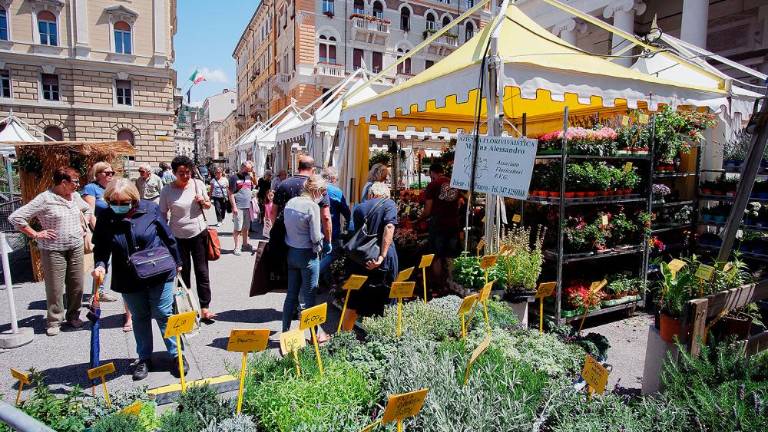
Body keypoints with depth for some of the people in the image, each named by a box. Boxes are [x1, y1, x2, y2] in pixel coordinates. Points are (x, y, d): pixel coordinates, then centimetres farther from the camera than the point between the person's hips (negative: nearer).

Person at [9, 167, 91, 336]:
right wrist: (35, 234, -10)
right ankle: (54, 321, 16)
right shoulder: (45, 199, -12)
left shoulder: (75, 196, 6)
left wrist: (82, 226, 15)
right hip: (54, 250, -5)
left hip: (76, 247, 5)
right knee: (55, 287, 2)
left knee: (76, 284, 10)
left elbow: (87, 209, 27)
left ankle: (73, 316, 25)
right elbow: (15, 217, -11)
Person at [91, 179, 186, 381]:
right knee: (139, 318, 16)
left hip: (159, 274, -2)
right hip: (129, 281, 2)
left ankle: (176, 355, 19)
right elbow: (101, 249, 0)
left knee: (164, 315, 4)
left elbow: (167, 236, -1)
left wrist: (176, 262, 6)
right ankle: (144, 359, 31)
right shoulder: (105, 218, -6)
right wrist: (100, 265, -21)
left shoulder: (150, 209, -11)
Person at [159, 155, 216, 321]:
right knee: (183, 273, 10)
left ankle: (205, 308, 5)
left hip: (199, 233, 1)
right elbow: (163, 214, 0)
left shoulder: (198, 184, -2)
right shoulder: (167, 190, -7)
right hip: (178, 236, -1)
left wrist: (203, 202, -12)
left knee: (202, 271, 1)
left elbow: (208, 205, 11)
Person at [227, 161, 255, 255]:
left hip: (248, 206, 6)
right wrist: (234, 206, -15)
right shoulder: (234, 178, -6)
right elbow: (231, 194, -10)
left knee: (246, 227, 14)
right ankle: (237, 247, 3)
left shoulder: (249, 177, 13)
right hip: (238, 207, -6)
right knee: (237, 228, -3)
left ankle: (245, 244, 25)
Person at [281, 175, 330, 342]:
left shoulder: (290, 202, 4)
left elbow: (287, 227, 8)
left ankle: (285, 332, 22)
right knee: (309, 297, 4)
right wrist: (318, 248, 2)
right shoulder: (312, 206, -17)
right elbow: (315, 237, -18)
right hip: (308, 255, -6)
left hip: (291, 252, 7)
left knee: (291, 294, 15)